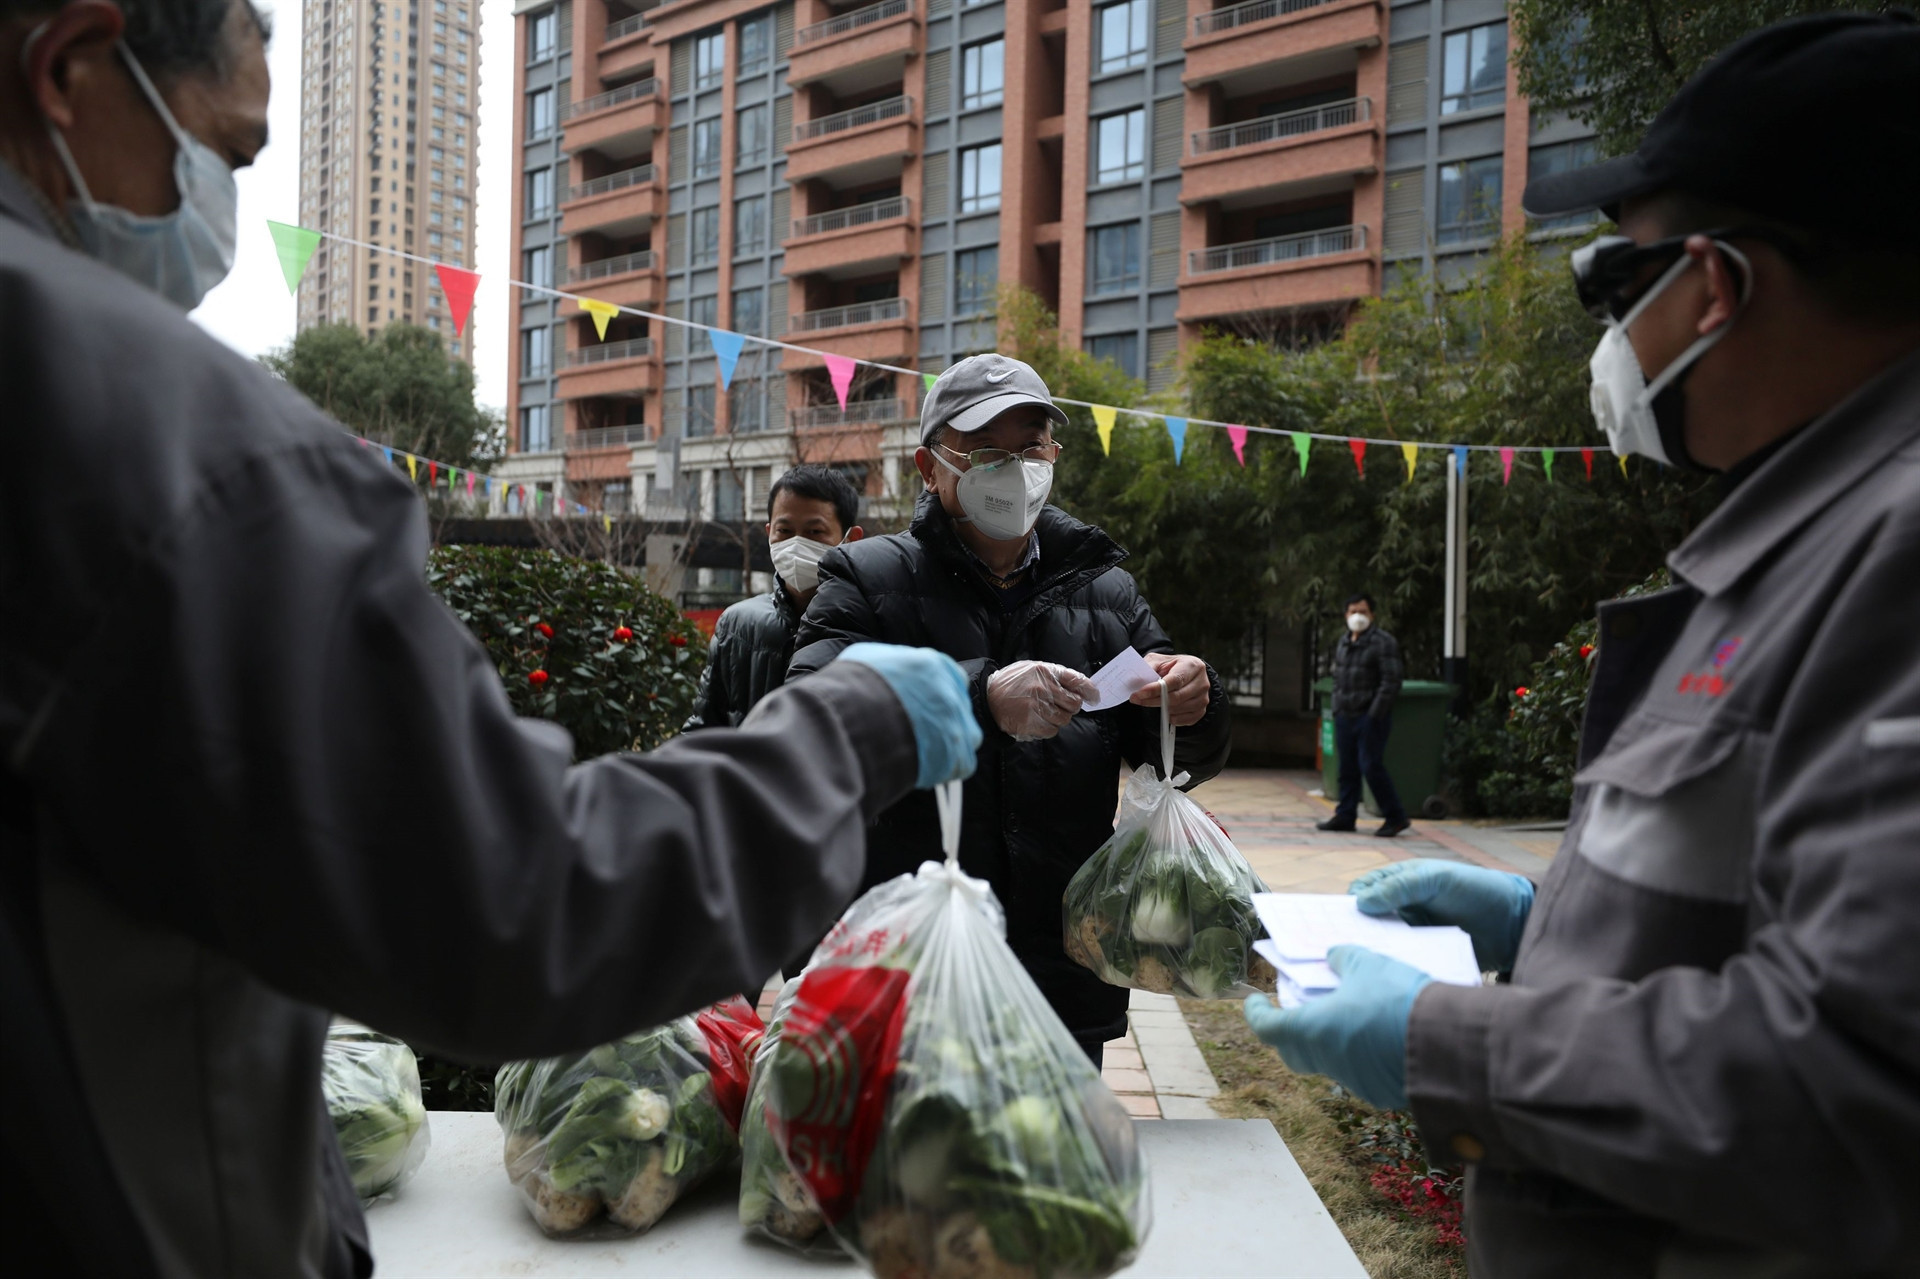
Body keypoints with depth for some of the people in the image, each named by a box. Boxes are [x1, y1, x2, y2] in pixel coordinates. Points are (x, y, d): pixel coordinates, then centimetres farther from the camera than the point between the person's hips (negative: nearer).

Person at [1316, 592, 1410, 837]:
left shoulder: (1383, 642, -7)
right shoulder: (1343, 643, 16)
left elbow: (1392, 679, -13)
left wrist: (1375, 713, -17)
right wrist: (1337, 707, 13)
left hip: (1370, 718, -7)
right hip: (1345, 716, 7)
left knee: (1371, 766, -9)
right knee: (1347, 768, 9)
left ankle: (1395, 817, 2)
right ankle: (1345, 815, 15)